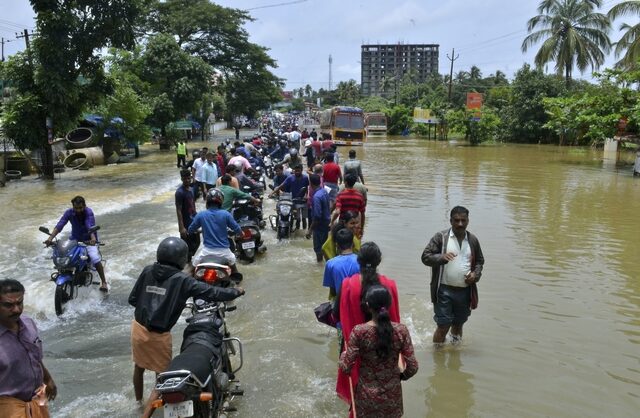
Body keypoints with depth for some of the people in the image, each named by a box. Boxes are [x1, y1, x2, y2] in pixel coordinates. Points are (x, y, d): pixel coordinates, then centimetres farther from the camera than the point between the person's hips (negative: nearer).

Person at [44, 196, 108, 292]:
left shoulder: (88, 212, -22)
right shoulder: (69, 212, -12)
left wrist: (93, 238, -59)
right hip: (75, 239, 4)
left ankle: (103, 282, -11)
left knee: (96, 259, -25)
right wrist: (51, 237, -40)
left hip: (88, 240, -4)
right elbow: (59, 225, -24)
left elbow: (91, 226, -39)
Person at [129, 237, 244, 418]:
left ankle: (139, 401, 51)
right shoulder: (182, 280, -14)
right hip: (158, 335, -6)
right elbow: (212, 293, -12)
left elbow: (132, 299, 5)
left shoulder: (147, 271, -1)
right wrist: (236, 291, 3)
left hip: (138, 327, 6)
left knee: (139, 366, 29)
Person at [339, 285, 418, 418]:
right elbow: (412, 367, -10)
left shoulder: (359, 331, -19)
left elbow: (346, 367, -15)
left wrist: (343, 354, 7)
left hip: (367, 396, -1)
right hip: (392, 394, 1)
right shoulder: (401, 330, -15)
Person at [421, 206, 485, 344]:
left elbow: (480, 261, 17)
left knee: (458, 324, 19)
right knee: (443, 326, -1)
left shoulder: (473, 240, 6)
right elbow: (425, 257, -9)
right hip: (444, 290, -4)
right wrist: (442, 257, -27)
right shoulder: (440, 237, -6)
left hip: (464, 290, 4)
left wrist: (476, 274, -3)